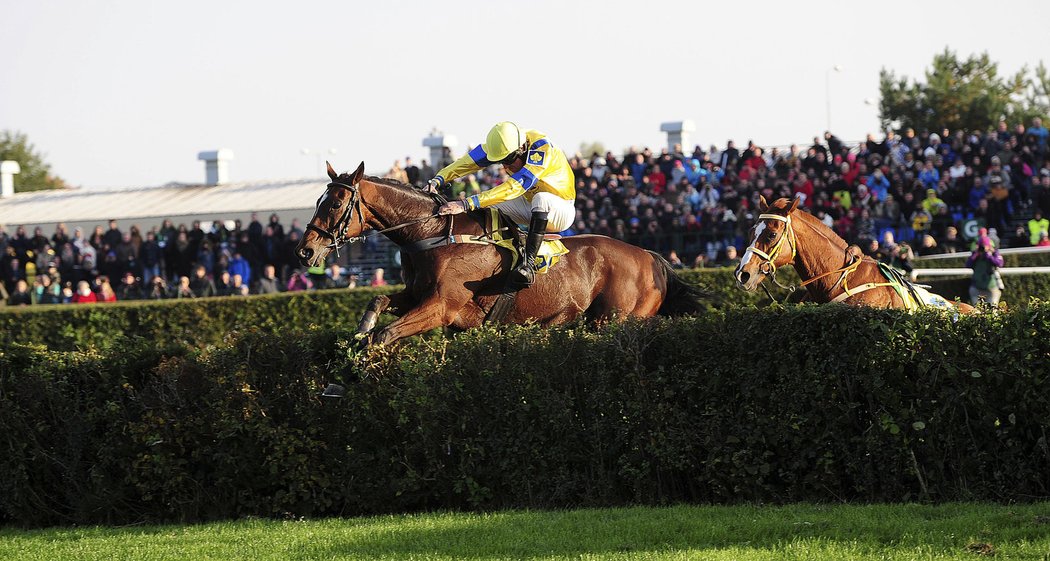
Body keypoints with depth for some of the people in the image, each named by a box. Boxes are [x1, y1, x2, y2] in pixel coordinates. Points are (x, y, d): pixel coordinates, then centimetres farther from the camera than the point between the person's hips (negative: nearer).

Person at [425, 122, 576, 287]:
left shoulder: (542, 149, -32)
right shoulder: (502, 144, -13)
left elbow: (513, 187, -41)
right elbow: (468, 161, -17)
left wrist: (466, 204, -47)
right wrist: (437, 181, -35)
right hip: (528, 204, 7)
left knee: (541, 199, -38)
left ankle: (529, 261, -39)